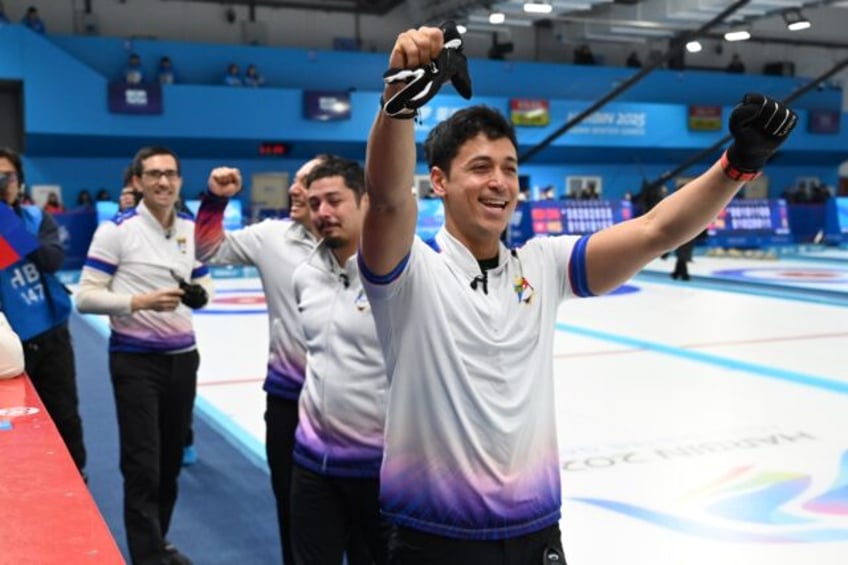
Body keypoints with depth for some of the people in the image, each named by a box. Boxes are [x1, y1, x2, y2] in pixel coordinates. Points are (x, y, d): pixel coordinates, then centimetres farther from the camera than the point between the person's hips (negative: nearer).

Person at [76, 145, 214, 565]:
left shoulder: (192, 230, 5)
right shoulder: (116, 230, -12)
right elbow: (85, 296, -13)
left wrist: (201, 293, -8)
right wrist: (139, 301, -25)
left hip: (182, 357, 6)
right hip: (135, 360, -6)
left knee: (171, 460, 16)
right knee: (142, 466, -3)